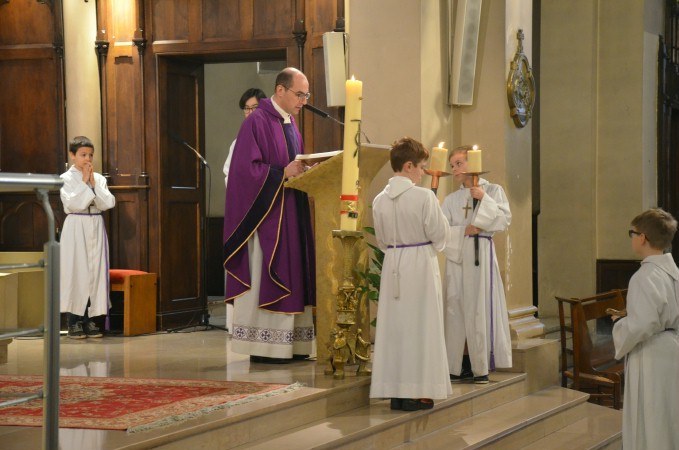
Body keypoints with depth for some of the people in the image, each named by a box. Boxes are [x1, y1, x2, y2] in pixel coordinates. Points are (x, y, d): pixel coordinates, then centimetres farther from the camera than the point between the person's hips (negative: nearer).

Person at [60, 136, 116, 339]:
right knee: (75, 272, -4)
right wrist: (85, 183, -13)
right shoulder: (66, 178, -2)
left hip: (96, 227, 4)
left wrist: (94, 183, -8)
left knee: (96, 271, 2)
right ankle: (74, 321, 2)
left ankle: (90, 319, 8)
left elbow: (108, 203, -2)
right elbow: (73, 204, -16)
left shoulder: (99, 178, 9)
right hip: (76, 228, -4)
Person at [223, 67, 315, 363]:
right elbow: (246, 168, -17)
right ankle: (262, 347, -3)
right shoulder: (258, 121, -11)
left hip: (291, 214, 9)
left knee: (292, 274, 7)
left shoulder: (290, 123, 16)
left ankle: (290, 344, 10)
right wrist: (282, 173, -23)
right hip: (266, 214, -9)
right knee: (266, 275, -7)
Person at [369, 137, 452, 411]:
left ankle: (395, 392, 13)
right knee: (419, 326, 3)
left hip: (392, 265, 5)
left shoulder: (380, 200, 0)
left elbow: (381, 239, 8)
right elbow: (439, 234, -8)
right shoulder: (424, 197, -15)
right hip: (421, 264, -5)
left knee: (393, 324, 9)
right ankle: (415, 393, 5)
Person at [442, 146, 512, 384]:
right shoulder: (451, 199, 14)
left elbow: (504, 220, -6)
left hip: (481, 254, -3)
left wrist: (484, 199, -11)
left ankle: (480, 367, 0)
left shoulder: (493, 190, 6)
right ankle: (454, 368, 3)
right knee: (455, 307, 0)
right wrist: (463, 231, -11)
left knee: (479, 307, -6)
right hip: (456, 255, 3)